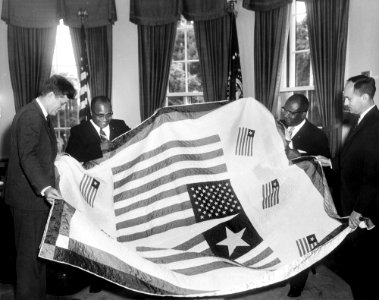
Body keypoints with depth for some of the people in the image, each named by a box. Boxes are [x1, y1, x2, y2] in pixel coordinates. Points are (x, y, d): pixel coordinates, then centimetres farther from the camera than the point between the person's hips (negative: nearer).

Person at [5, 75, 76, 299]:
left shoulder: (41, 116, 15)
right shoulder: (30, 116, -17)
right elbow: (27, 157, -26)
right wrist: (44, 188, -36)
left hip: (38, 195, 10)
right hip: (29, 197, -10)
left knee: (38, 252, 17)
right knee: (30, 254, 0)